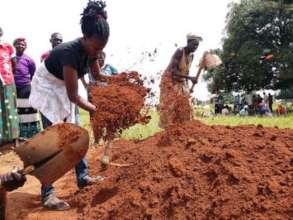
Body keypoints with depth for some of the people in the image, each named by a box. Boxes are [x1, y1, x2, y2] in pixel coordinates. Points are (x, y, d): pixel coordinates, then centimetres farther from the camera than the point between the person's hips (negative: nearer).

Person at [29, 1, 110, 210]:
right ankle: (47, 194, -9)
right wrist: (96, 109, -23)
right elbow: (73, 96, -33)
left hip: (65, 89, 8)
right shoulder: (69, 53, -36)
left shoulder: (90, 50, -14)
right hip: (48, 89, -7)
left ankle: (83, 177, 21)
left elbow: (98, 77, 4)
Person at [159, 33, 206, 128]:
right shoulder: (179, 52, -20)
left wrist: (187, 86, 9)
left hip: (181, 83, 8)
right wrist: (190, 78, -31)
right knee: (169, 106, -11)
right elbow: (174, 71, -28)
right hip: (170, 81, -8)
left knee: (184, 106, 2)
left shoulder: (191, 55, 3)